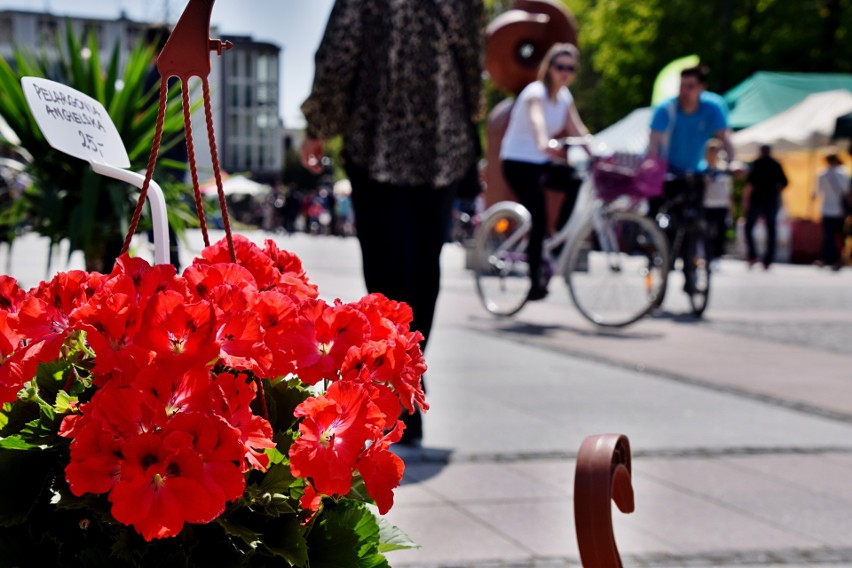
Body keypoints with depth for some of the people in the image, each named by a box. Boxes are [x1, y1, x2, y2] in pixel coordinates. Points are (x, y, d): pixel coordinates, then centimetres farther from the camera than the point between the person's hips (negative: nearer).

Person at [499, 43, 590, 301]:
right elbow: (536, 119, -38)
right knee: (539, 219, -17)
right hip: (518, 163, -8)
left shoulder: (565, 96, 6)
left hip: (542, 163, 8)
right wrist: (543, 144, -58)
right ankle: (535, 282, -9)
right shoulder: (536, 92, -18)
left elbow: (577, 130, 1)